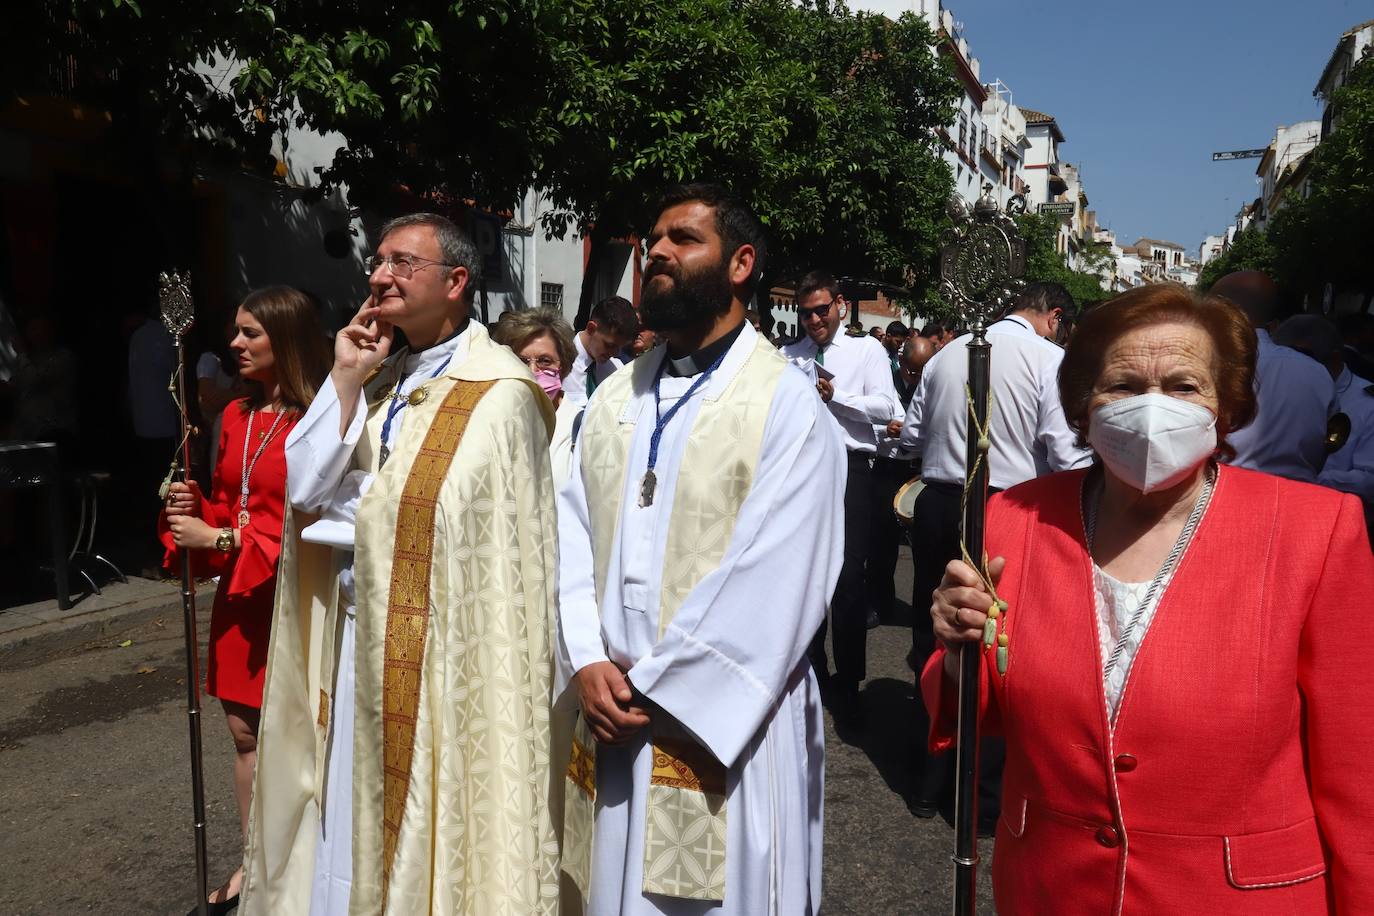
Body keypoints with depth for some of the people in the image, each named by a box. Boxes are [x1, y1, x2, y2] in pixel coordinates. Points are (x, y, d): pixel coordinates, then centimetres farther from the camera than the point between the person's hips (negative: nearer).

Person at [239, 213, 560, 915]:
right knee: (351, 817, 18)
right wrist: (346, 381, -6)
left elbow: (434, 523, -17)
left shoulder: (499, 395, -13)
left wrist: (352, 511, -7)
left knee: (423, 833, 8)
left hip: (436, 654, -6)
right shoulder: (378, 376, 9)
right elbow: (305, 490, -1)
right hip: (354, 637, 7)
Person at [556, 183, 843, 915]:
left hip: (721, 723, -5)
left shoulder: (786, 404, -10)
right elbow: (572, 539, 5)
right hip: (610, 715, 5)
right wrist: (587, 665, -9)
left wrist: (652, 689, -13)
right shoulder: (614, 400, 10)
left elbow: (770, 584, -16)